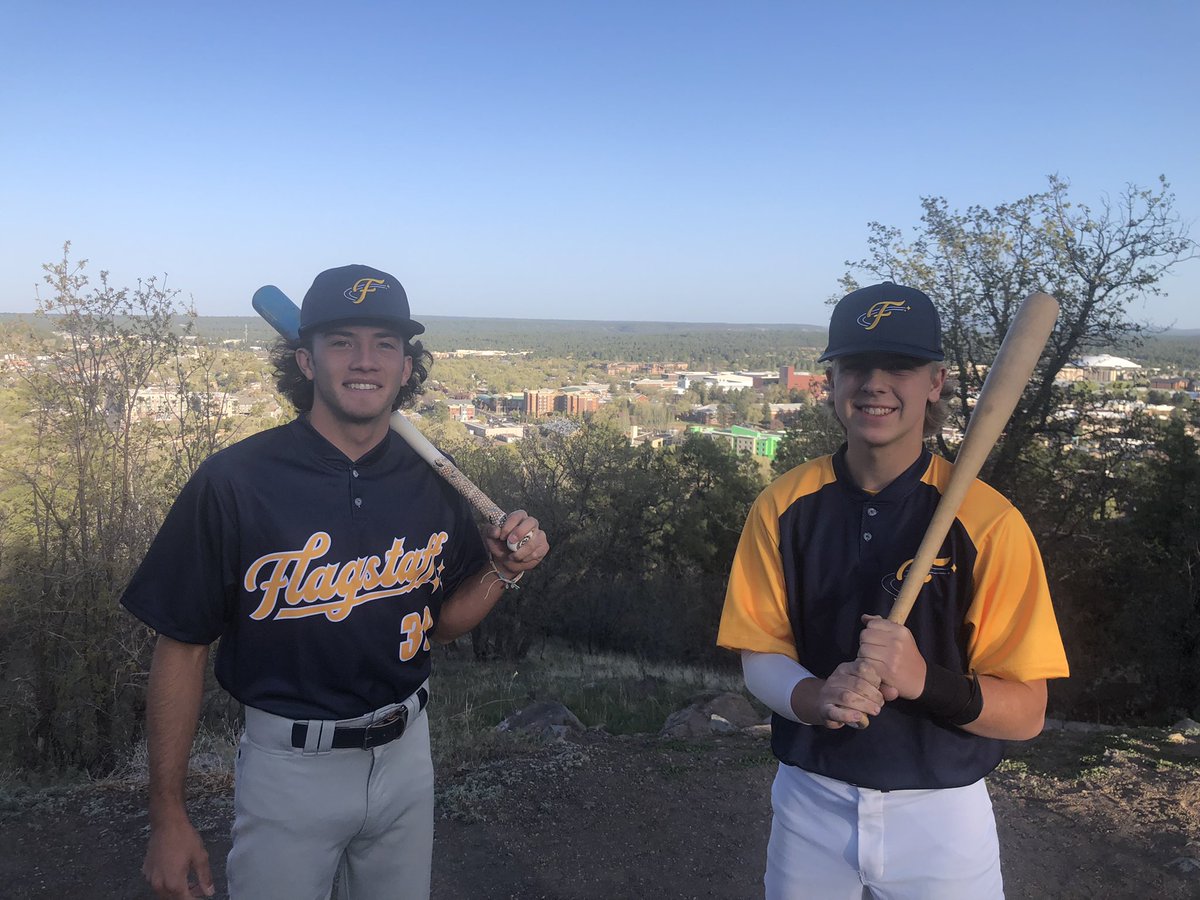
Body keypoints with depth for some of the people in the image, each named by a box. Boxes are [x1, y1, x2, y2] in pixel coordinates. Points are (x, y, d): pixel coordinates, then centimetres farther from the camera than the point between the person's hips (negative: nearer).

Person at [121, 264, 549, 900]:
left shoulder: (433, 482, -4)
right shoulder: (234, 481, -17)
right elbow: (181, 647, -10)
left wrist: (504, 569, -11)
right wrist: (167, 817, -7)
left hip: (406, 754, 4)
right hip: (289, 767, -4)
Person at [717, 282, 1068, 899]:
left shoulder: (988, 521, -14)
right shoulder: (783, 505, -5)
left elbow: (1026, 712, -12)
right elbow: (760, 654, -3)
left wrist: (924, 680, -30)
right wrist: (815, 697, -23)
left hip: (941, 817, -2)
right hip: (809, 806, 2)